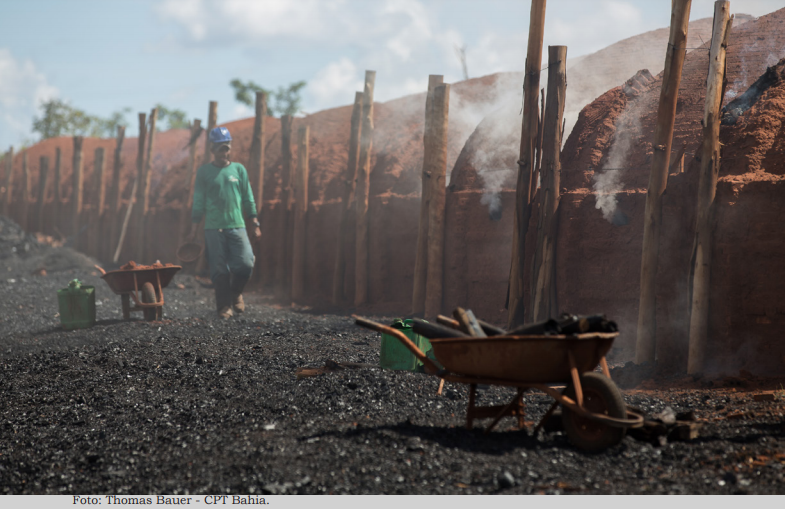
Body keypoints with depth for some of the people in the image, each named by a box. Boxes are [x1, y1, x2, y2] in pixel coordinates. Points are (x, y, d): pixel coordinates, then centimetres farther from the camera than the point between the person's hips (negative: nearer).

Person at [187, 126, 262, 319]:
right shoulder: (204, 171, 5)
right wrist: (193, 230, 2)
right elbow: (198, 202, 6)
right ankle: (224, 306, 12)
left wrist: (255, 225, 8)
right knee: (219, 270, -1)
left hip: (237, 226, 1)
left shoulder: (239, 169, 10)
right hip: (213, 228, -1)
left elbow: (248, 199, 12)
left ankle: (236, 293, 18)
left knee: (245, 263, -10)